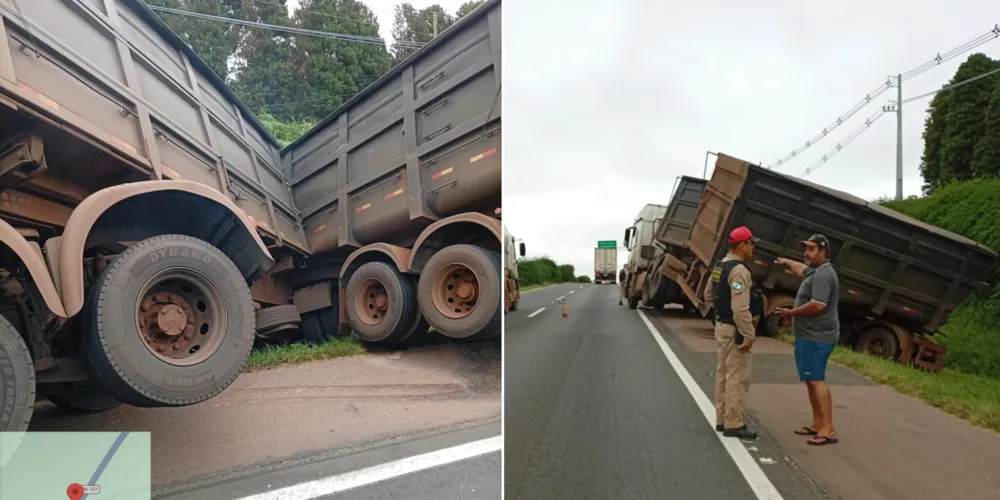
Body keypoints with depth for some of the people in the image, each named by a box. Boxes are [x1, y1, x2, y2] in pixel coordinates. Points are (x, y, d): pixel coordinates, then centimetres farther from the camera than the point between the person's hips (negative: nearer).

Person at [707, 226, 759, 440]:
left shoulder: (719, 267, 10)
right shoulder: (739, 270, -21)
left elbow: (709, 295, 21)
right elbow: (740, 308, -26)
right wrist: (748, 335, -23)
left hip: (721, 325, 10)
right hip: (734, 330, -10)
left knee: (723, 374, 16)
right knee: (737, 377, -3)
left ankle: (722, 419, 25)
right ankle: (733, 424, 3)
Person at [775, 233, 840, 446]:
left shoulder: (823, 275, -17)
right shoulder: (815, 270, 16)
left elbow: (817, 305, -28)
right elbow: (801, 269, 41)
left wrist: (791, 313, -15)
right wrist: (786, 262, 56)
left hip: (816, 337, -11)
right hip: (810, 335, 11)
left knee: (816, 380, -14)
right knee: (811, 380, 13)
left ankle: (828, 430, -14)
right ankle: (817, 424, 18)